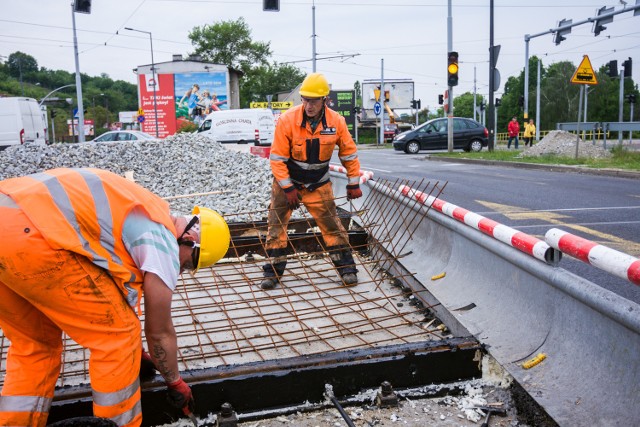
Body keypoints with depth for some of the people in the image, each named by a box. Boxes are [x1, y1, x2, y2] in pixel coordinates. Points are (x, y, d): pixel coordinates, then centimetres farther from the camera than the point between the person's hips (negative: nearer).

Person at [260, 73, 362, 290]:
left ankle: (347, 268, 16)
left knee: (332, 225, 2)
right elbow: (277, 158, -15)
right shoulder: (287, 120, -20)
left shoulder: (336, 121, -13)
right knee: (276, 225, -1)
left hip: (318, 185, 1)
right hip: (287, 182, -1)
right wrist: (287, 188, -17)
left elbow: (349, 153, 1)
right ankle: (273, 272, 11)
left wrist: (353, 183, 1)